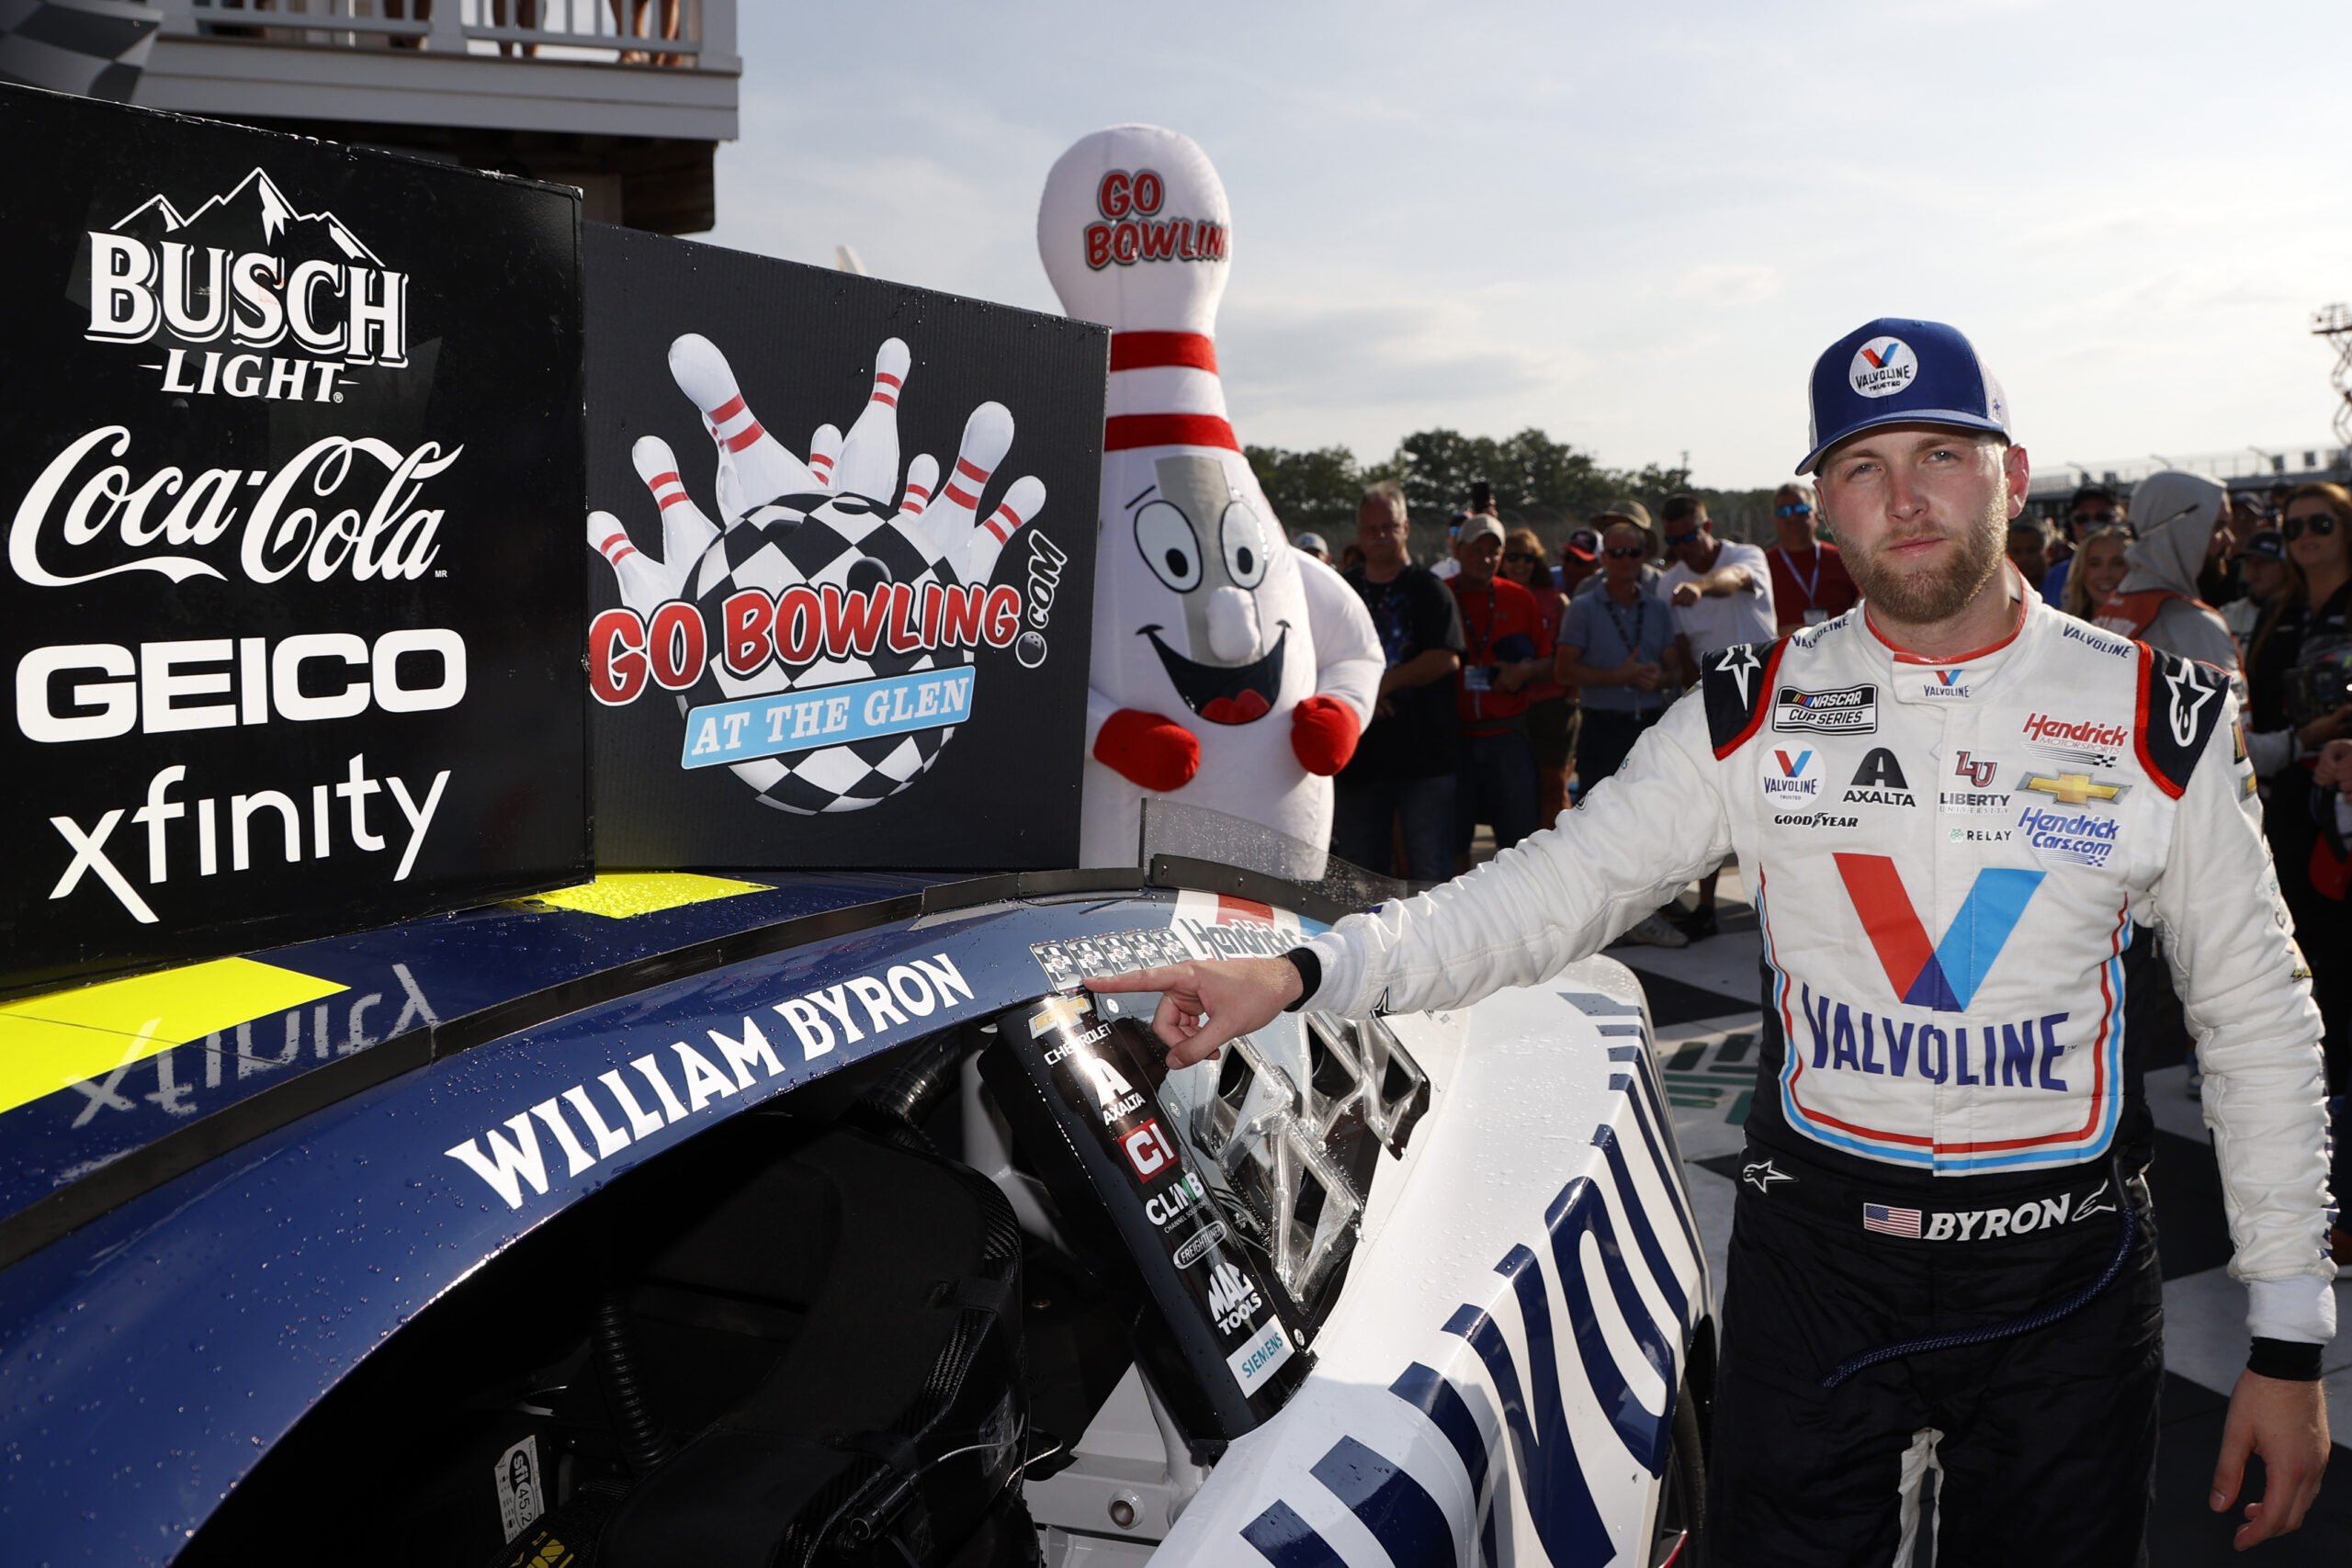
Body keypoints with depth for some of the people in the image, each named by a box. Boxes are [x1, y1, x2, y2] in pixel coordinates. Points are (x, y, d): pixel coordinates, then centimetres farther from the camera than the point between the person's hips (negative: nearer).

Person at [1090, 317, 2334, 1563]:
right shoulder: (1753, 713, -3)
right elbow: (1551, 893, -7)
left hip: (2065, 1284, 0)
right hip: (1812, 1262, 0)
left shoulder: (2162, 723, -4)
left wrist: (2290, 1344, 0)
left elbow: (2260, 1027, 1)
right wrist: (1300, 972, -20)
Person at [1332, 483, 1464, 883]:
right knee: (1359, 875, 9)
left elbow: (1446, 658, -11)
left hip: (1425, 755, -3)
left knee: (1431, 873, -1)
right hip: (1358, 756, 4)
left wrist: (1386, 681, -14)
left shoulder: (1428, 590, 1)